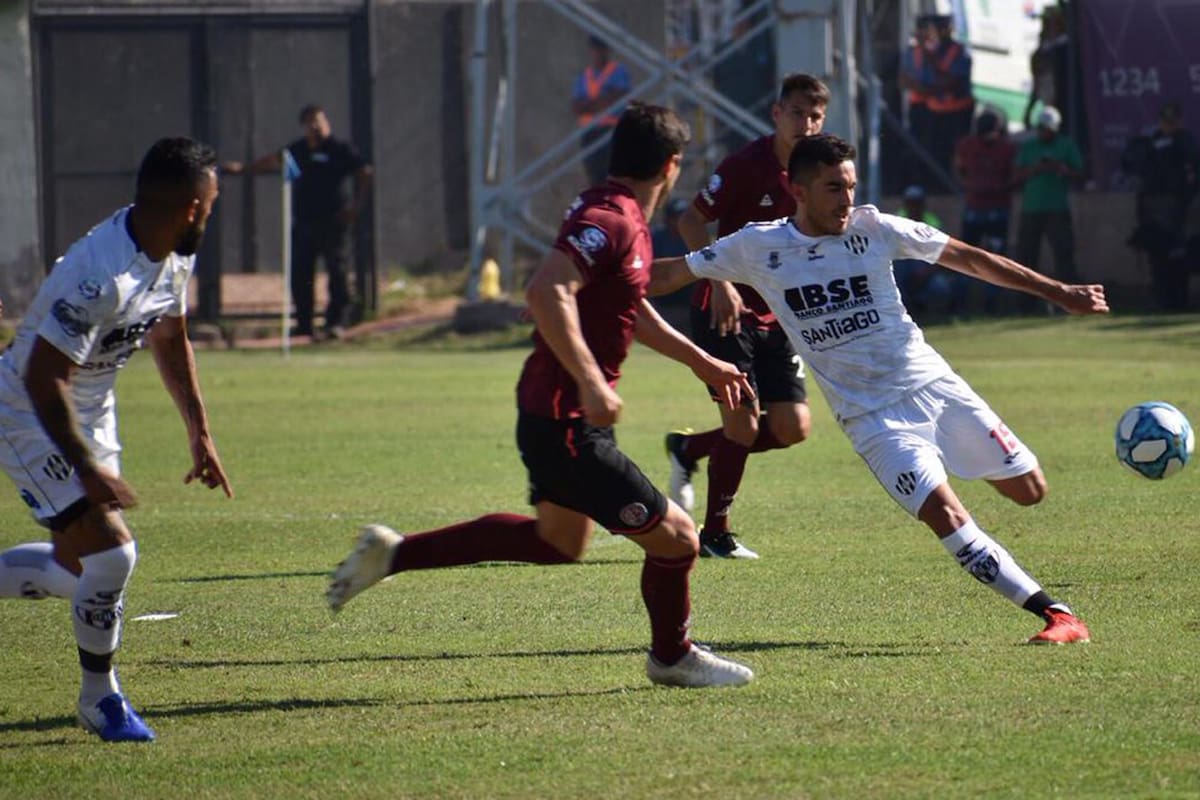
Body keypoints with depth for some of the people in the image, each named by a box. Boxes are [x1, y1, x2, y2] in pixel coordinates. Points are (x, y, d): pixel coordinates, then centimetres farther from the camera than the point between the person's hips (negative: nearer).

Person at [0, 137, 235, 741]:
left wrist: (200, 434, 15)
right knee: (111, 553, -15)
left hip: (91, 414, 9)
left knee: (78, 568, 12)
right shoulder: (102, 276, -34)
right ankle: (99, 700, 5)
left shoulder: (175, 257, -4)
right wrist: (87, 469, -29)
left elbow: (170, 342, 14)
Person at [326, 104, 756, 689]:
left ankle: (395, 553, 29)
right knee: (675, 539, -3)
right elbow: (547, 294, -35)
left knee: (559, 541, 28)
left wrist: (702, 363, 33)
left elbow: (633, 312, 28)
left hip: (554, 414, 11)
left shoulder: (625, 221, 11)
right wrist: (591, 382, -36)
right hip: (566, 424, -11)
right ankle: (672, 657, 23)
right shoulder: (608, 221, -22)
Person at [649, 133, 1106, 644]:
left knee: (1029, 490, -1)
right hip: (871, 415, -2)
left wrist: (1057, 292, 6)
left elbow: (967, 258, 5)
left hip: (933, 385, 2)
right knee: (944, 515, -21)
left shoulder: (873, 229, -3)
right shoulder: (758, 248, -5)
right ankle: (1055, 614, -20)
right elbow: (669, 275, 4)